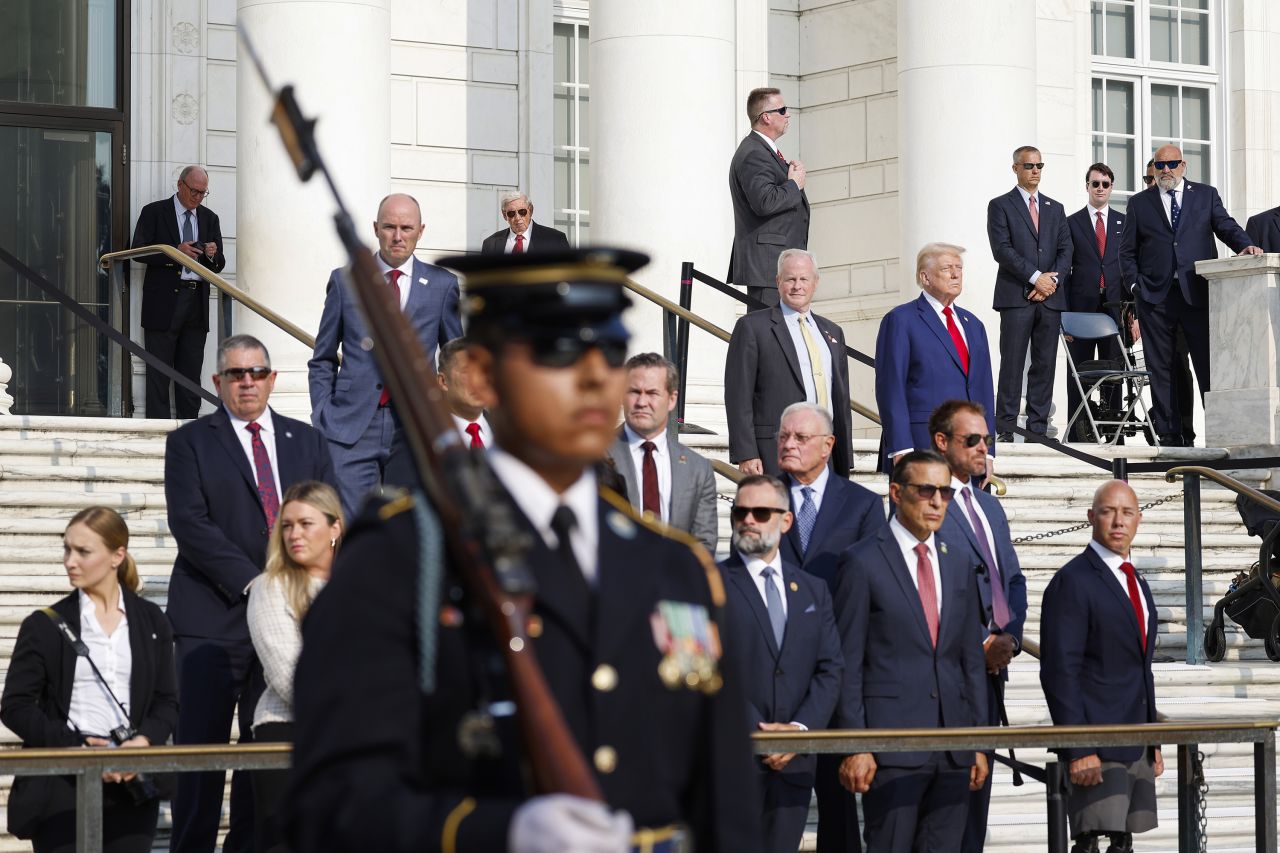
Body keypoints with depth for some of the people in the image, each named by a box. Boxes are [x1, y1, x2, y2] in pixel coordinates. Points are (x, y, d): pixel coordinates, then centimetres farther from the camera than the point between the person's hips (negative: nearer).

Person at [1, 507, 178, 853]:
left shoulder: (151, 622, 10)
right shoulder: (44, 625, 3)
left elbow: (167, 702, 9)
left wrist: (144, 741, -12)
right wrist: (78, 748, -14)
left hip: (130, 783, 2)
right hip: (62, 784, -2)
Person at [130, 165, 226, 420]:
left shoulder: (209, 219, 16)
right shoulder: (154, 212, 3)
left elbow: (219, 265, 17)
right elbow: (139, 251, -7)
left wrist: (212, 255, -7)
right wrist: (175, 252, -17)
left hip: (196, 303, 4)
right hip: (164, 301, -4)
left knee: (191, 372, 5)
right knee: (160, 371, -4)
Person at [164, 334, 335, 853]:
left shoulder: (307, 442, 16)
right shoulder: (190, 443, 4)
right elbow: (190, 525, -6)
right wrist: (252, 582, -14)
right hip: (213, 620, -3)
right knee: (201, 748, -5)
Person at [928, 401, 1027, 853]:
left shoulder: (991, 507, 20)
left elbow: (1013, 579, 21)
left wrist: (1010, 637, 3)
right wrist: (981, 644, -14)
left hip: (991, 663, 8)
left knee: (979, 777, 10)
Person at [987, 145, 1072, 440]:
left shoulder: (1055, 209, 19)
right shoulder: (1000, 206, 5)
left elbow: (1065, 250, 13)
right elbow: (1002, 249, -7)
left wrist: (1053, 280, -6)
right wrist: (1036, 278, -13)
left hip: (1050, 296, 4)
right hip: (1016, 296, -4)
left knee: (1045, 365, 1)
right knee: (1012, 364, -8)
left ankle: (1038, 429, 3)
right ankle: (1006, 430, -8)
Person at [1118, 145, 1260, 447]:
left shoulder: (1206, 195, 12)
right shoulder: (1139, 203, 13)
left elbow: (1226, 227, 3)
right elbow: (1127, 250, 12)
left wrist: (1245, 245, -17)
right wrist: (1135, 284, 0)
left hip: (1198, 294, -1)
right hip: (1156, 297, 1)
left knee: (1209, 364, -4)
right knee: (1160, 368, 1)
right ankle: (1170, 435, 5)